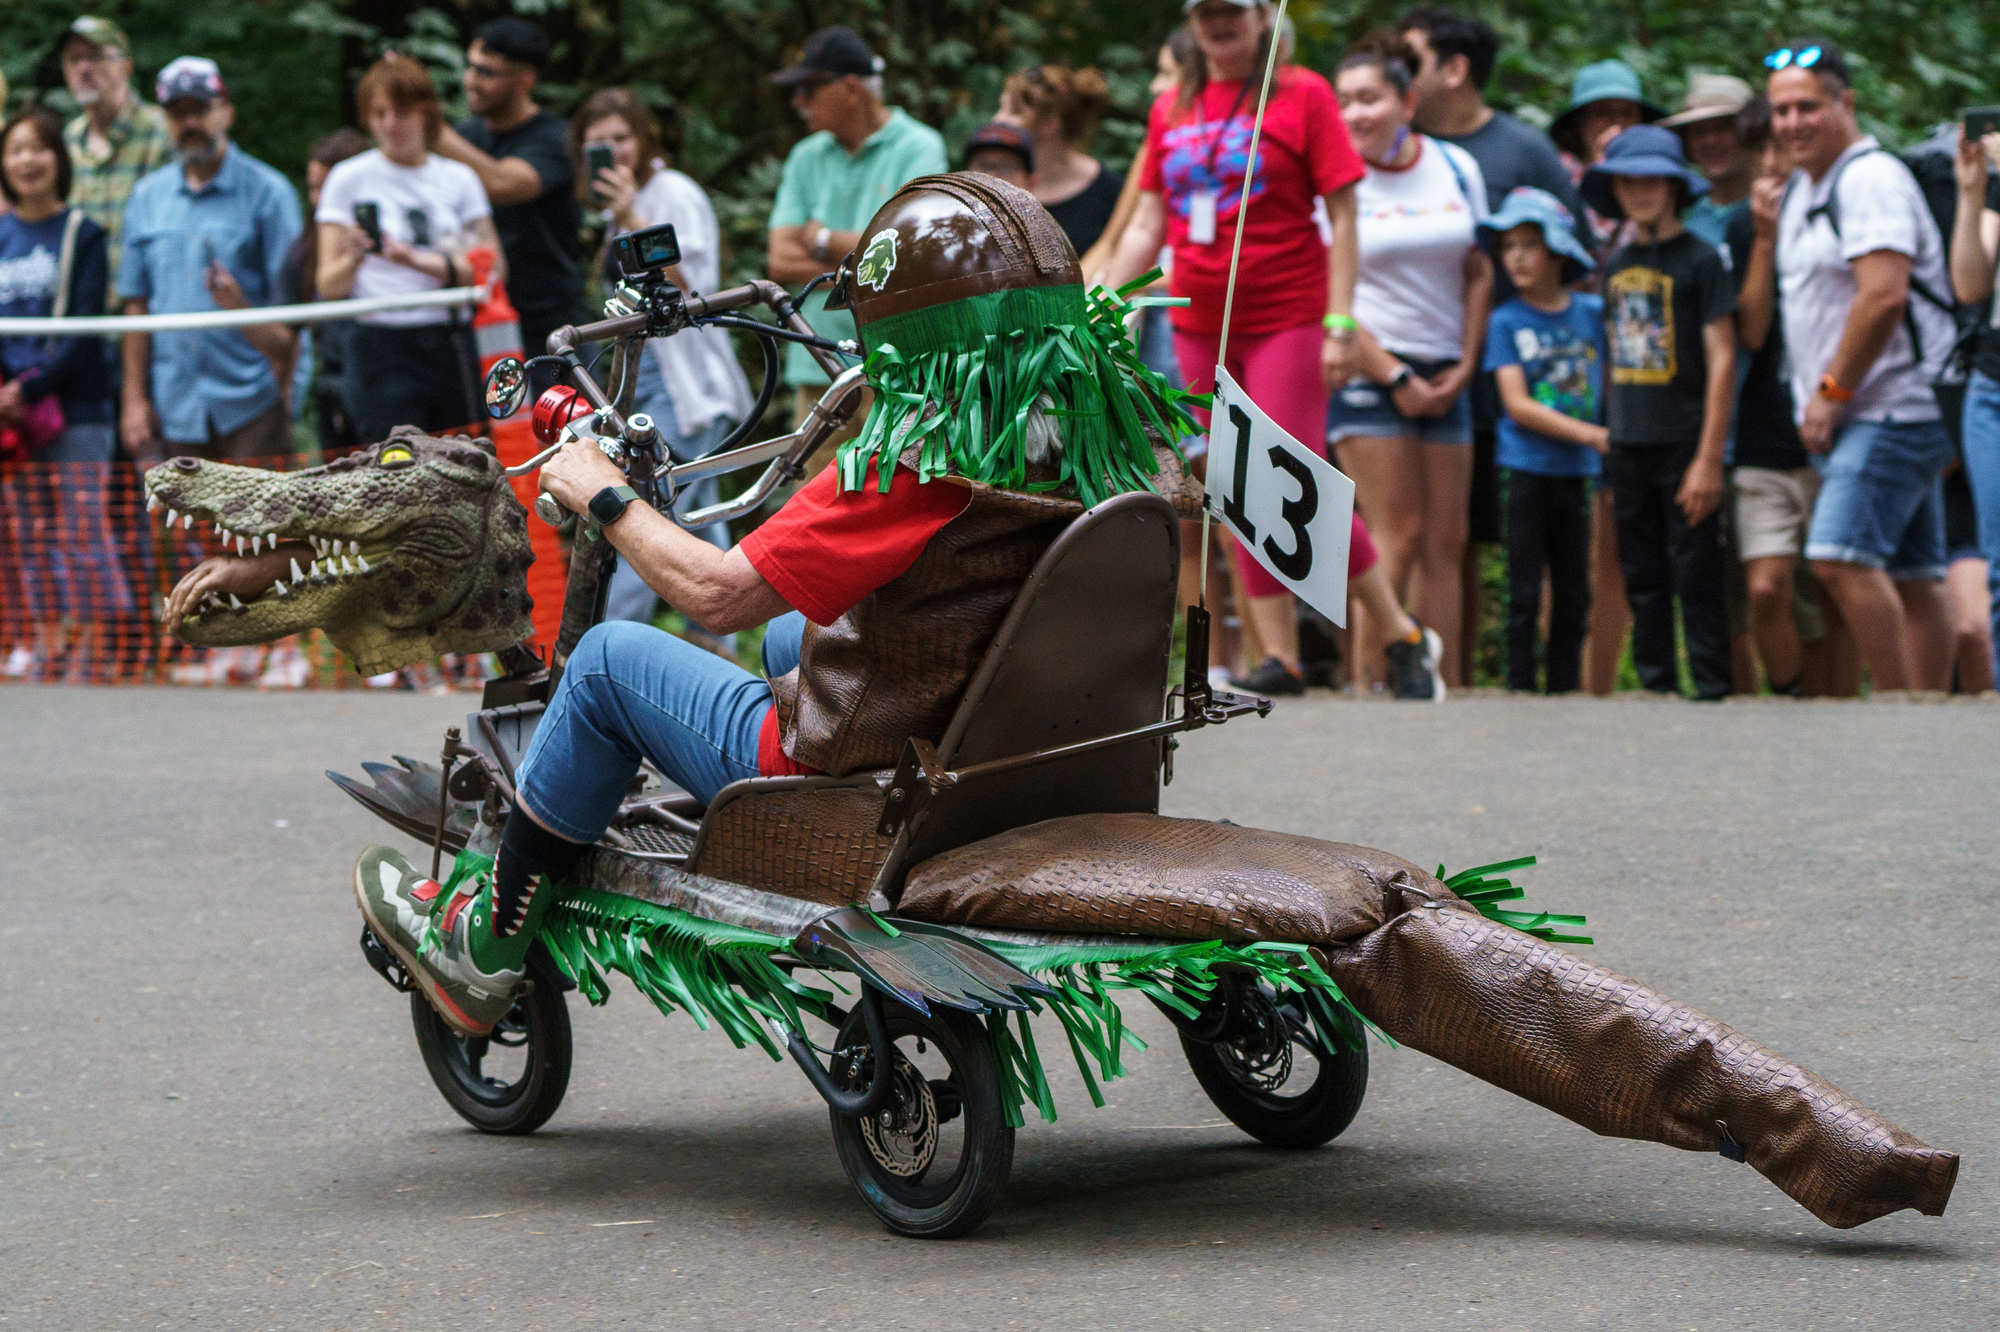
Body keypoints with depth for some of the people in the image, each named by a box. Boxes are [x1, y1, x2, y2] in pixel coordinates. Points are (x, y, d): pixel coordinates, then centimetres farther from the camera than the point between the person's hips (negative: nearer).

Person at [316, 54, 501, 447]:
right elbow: (329, 286, -1)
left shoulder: (458, 178, 12)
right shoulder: (349, 179, 4)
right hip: (387, 351, -3)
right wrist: (355, 257, -23)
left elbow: (494, 270, 2)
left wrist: (417, 260, -11)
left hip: (455, 346, 3)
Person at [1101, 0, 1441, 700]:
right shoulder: (1170, 110, 11)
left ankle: (1405, 639, 2)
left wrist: (1340, 324, -12)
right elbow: (1147, 227, 16)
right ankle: (1280, 657, 10)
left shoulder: (1302, 95, -3)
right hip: (1200, 329, 5)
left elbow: (1342, 216, -5)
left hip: (1286, 322, -5)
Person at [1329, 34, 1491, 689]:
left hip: (1442, 376, 5)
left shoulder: (1457, 168, 8)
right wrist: (1396, 379, -9)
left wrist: (1465, 366, 3)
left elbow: (1478, 274, 14)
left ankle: (1446, 686, 3)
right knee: (1399, 534, -10)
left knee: (1445, 542, 1)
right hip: (1366, 370, -5)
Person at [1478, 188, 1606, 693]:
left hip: (1577, 472, 3)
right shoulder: (1506, 321, -2)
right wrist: (1591, 434, -15)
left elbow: (1611, 382, 15)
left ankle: (1565, 687, 14)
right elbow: (1517, 405, -9)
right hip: (1525, 468, -3)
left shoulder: (1592, 312, 7)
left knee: (1574, 593, 7)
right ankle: (1520, 685, 2)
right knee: (1525, 591, -3)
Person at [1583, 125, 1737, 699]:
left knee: (1695, 576, -5)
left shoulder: (1698, 258, -6)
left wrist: (1709, 458, -13)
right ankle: (1656, 686, 17)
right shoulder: (1617, 263, 12)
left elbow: (1722, 359, -8)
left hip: (1683, 442, -6)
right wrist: (1607, 445, 12)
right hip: (1628, 444, 6)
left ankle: (1713, 689, 1)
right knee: (1643, 579, 10)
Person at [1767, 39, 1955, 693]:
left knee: (1841, 554, -19)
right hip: (1847, 417, 9)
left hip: (1890, 410, -9)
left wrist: (1832, 393, -17)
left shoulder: (1871, 178, -12)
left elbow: (1883, 295, -22)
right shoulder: (1802, 187, 19)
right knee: (1912, 576, 7)